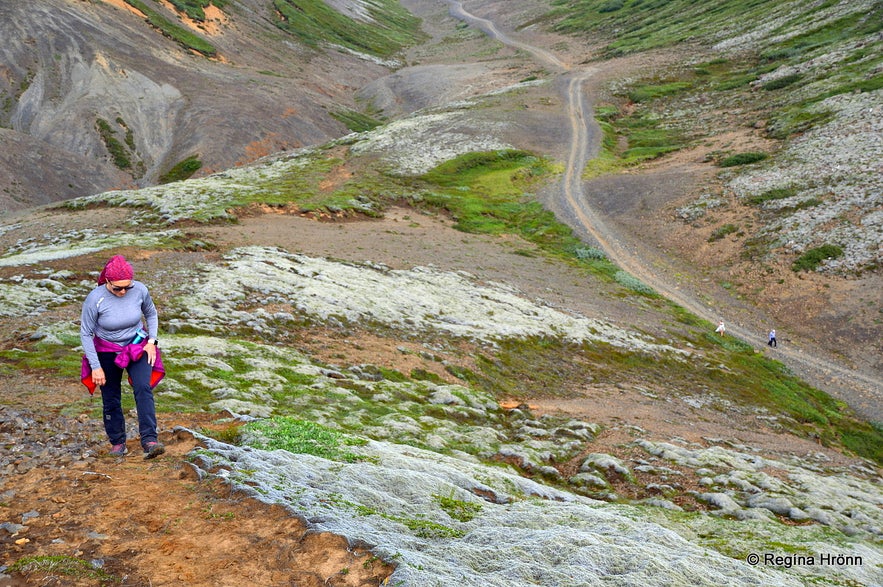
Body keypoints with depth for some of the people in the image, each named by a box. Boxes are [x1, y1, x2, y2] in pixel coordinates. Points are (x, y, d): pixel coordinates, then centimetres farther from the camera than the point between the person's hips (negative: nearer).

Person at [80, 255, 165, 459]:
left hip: (137, 347, 1)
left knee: (143, 388, -20)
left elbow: (151, 314, 5)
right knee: (111, 399, 7)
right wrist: (96, 367, -14)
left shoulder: (140, 290, -16)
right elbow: (85, 334, -13)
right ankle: (118, 442, 26)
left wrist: (151, 341, -7)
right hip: (107, 353, -1)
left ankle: (149, 440, -25)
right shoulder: (95, 299, -23)